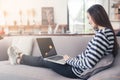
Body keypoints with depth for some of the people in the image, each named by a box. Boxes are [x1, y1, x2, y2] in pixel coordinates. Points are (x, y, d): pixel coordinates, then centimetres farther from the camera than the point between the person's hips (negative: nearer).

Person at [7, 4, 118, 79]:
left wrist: (69, 60, -16)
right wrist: (72, 58, 7)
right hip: (80, 65, 8)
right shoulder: (105, 31, 4)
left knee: (44, 61, 7)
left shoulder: (101, 36, -29)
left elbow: (88, 64, -31)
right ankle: (21, 56, 36)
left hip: (79, 71, -8)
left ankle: (18, 59, 30)